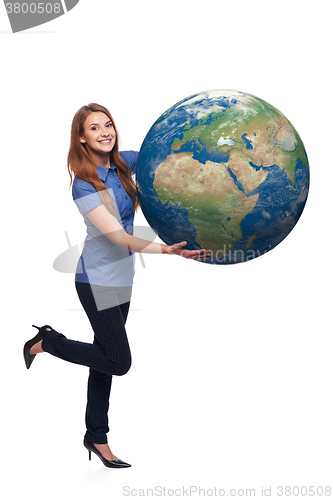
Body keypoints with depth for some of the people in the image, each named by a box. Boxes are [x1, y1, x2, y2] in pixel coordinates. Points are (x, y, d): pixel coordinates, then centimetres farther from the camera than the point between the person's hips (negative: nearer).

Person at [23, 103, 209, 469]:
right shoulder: (84, 184, -19)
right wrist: (167, 250, -37)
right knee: (118, 362, -2)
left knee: (106, 360, 15)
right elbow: (118, 237, -26)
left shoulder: (122, 163, 1)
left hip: (121, 278, 7)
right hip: (98, 281, -7)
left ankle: (96, 437, 29)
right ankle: (47, 342, 18)